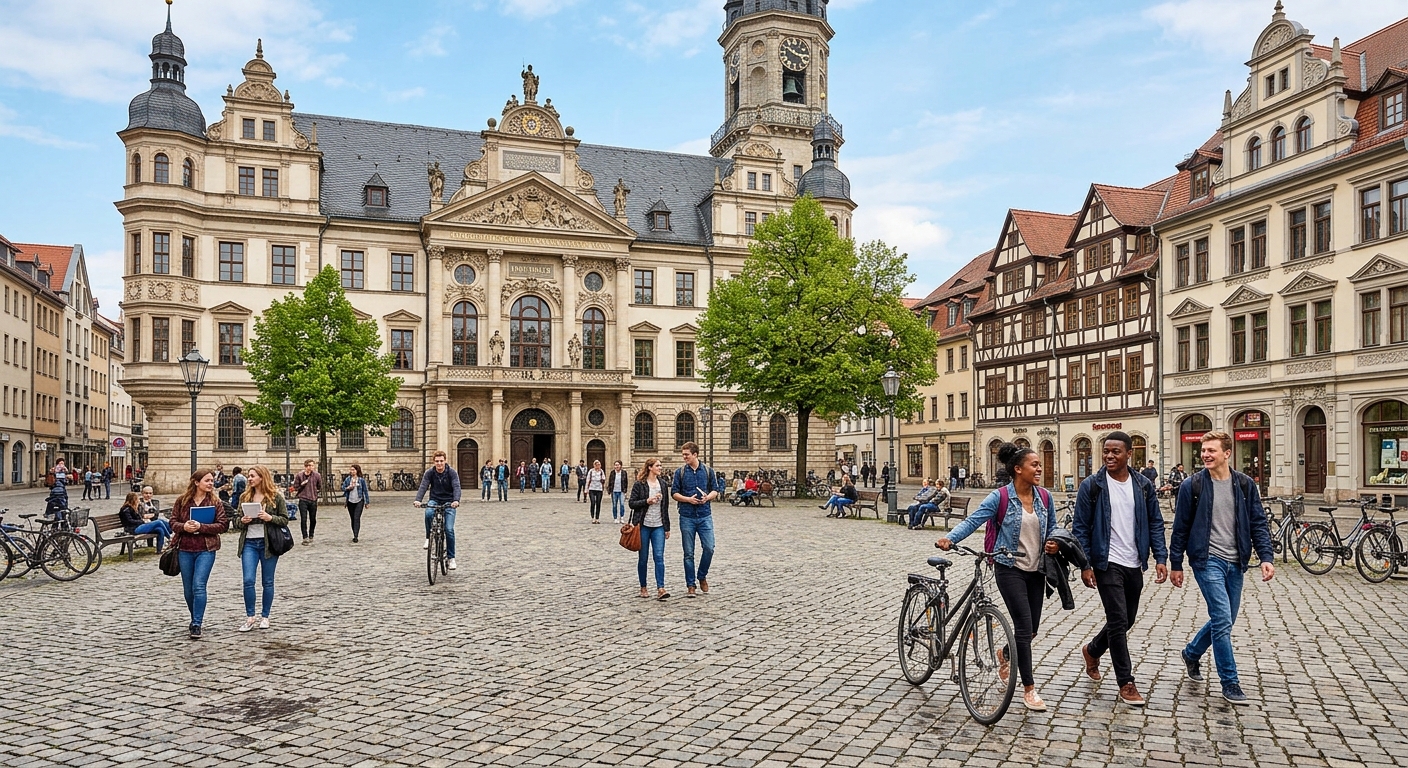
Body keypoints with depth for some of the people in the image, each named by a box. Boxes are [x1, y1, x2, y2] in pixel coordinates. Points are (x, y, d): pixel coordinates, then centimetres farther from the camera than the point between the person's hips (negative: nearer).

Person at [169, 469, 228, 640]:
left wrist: (201, 527, -17)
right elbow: (173, 522, 6)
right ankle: (196, 618, 33)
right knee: (188, 589, 12)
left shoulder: (215, 502, -1)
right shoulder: (182, 501, 4)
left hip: (206, 550, -3)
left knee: (199, 585, -13)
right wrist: (184, 527, -15)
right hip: (185, 550, 3)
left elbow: (223, 525, -6)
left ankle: (197, 625, -8)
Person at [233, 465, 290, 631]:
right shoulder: (245, 497, 9)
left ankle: (264, 616, 18)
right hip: (249, 543, 3)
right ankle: (250, 617, 5)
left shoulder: (276, 497, -2)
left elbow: (285, 520, -2)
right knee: (248, 580, -7)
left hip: (269, 543, -3)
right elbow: (236, 521, 15)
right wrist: (242, 521, -8)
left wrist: (270, 518, -19)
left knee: (267, 582, 6)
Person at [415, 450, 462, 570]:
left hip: (449, 502, -1)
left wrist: (456, 500, -41)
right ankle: (428, 538, -10)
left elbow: (456, 487, -21)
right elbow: (423, 486, -16)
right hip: (434, 500, 1)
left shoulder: (452, 472, -10)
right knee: (428, 513, -35)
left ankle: (451, 558, 1)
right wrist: (418, 500, -35)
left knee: (449, 530, -12)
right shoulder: (429, 473, -5)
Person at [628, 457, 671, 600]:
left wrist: (667, 528, 11)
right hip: (643, 525, -3)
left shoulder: (662, 485, 10)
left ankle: (660, 589, -12)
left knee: (659, 557, -8)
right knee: (643, 558, 5)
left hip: (658, 526, 3)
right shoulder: (639, 484, -3)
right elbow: (631, 503, -5)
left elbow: (665, 507, 12)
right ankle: (643, 588, 19)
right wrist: (647, 501, -17)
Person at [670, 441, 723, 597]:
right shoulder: (680, 472, 3)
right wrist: (688, 499, -13)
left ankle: (702, 576, 18)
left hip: (705, 516, 1)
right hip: (687, 517, 0)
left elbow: (716, 490, 9)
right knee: (689, 553, 4)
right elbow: (674, 493, 3)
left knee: (709, 548, -6)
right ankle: (690, 585, 13)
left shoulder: (707, 471, 5)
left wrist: (708, 497, -11)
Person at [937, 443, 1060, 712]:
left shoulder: (1044, 496, 3)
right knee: (1024, 627, -8)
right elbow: (973, 520, -20)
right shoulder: (1000, 497, -13)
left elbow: (1051, 527, 16)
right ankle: (1029, 688, 4)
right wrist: (950, 538, -36)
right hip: (1010, 569, -5)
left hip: (1036, 570, 6)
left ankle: (1006, 654, 45)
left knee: (1032, 629, 13)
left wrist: (1054, 543, -6)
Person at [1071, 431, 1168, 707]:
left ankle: (1092, 651, 40)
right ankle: (1126, 683, 5)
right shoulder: (1092, 486, -7)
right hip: (1108, 563, -5)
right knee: (1119, 621, -7)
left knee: (1126, 621, 15)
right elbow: (1080, 527, -6)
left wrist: (1160, 558, -3)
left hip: (1135, 565, 5)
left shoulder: (1143, 485, 3)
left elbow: (1155, 523, 8)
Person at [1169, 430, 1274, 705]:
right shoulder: (1192, 486, -5)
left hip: (1235, 563, 4)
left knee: (1225, 621, 13)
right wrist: (1176, 564, 1)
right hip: (1207, 560, -4)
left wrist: (1265, 557, -8)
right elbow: (1181, 528, -1)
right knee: (1222, 620, -10)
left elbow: (1258, 524, 5)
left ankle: (1191, 654, 37)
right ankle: (1230, 682, 2)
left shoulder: (1245, 485, 3)